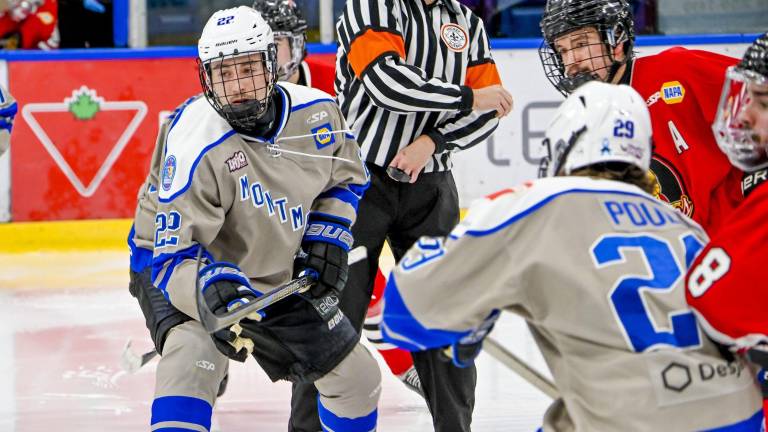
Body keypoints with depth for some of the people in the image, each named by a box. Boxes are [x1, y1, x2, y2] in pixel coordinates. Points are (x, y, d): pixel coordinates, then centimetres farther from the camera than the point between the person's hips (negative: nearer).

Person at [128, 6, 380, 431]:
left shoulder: (316, 112, -15)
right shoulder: (194, 144, -33)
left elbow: (346, 178, 7)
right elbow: (174, 256, -34)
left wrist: (327, 236, -9)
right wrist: (215, 289, -54)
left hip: (280, 274, 6)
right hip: (188, 267, -6)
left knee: (358, 379, 13)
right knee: (191, 361, -36)